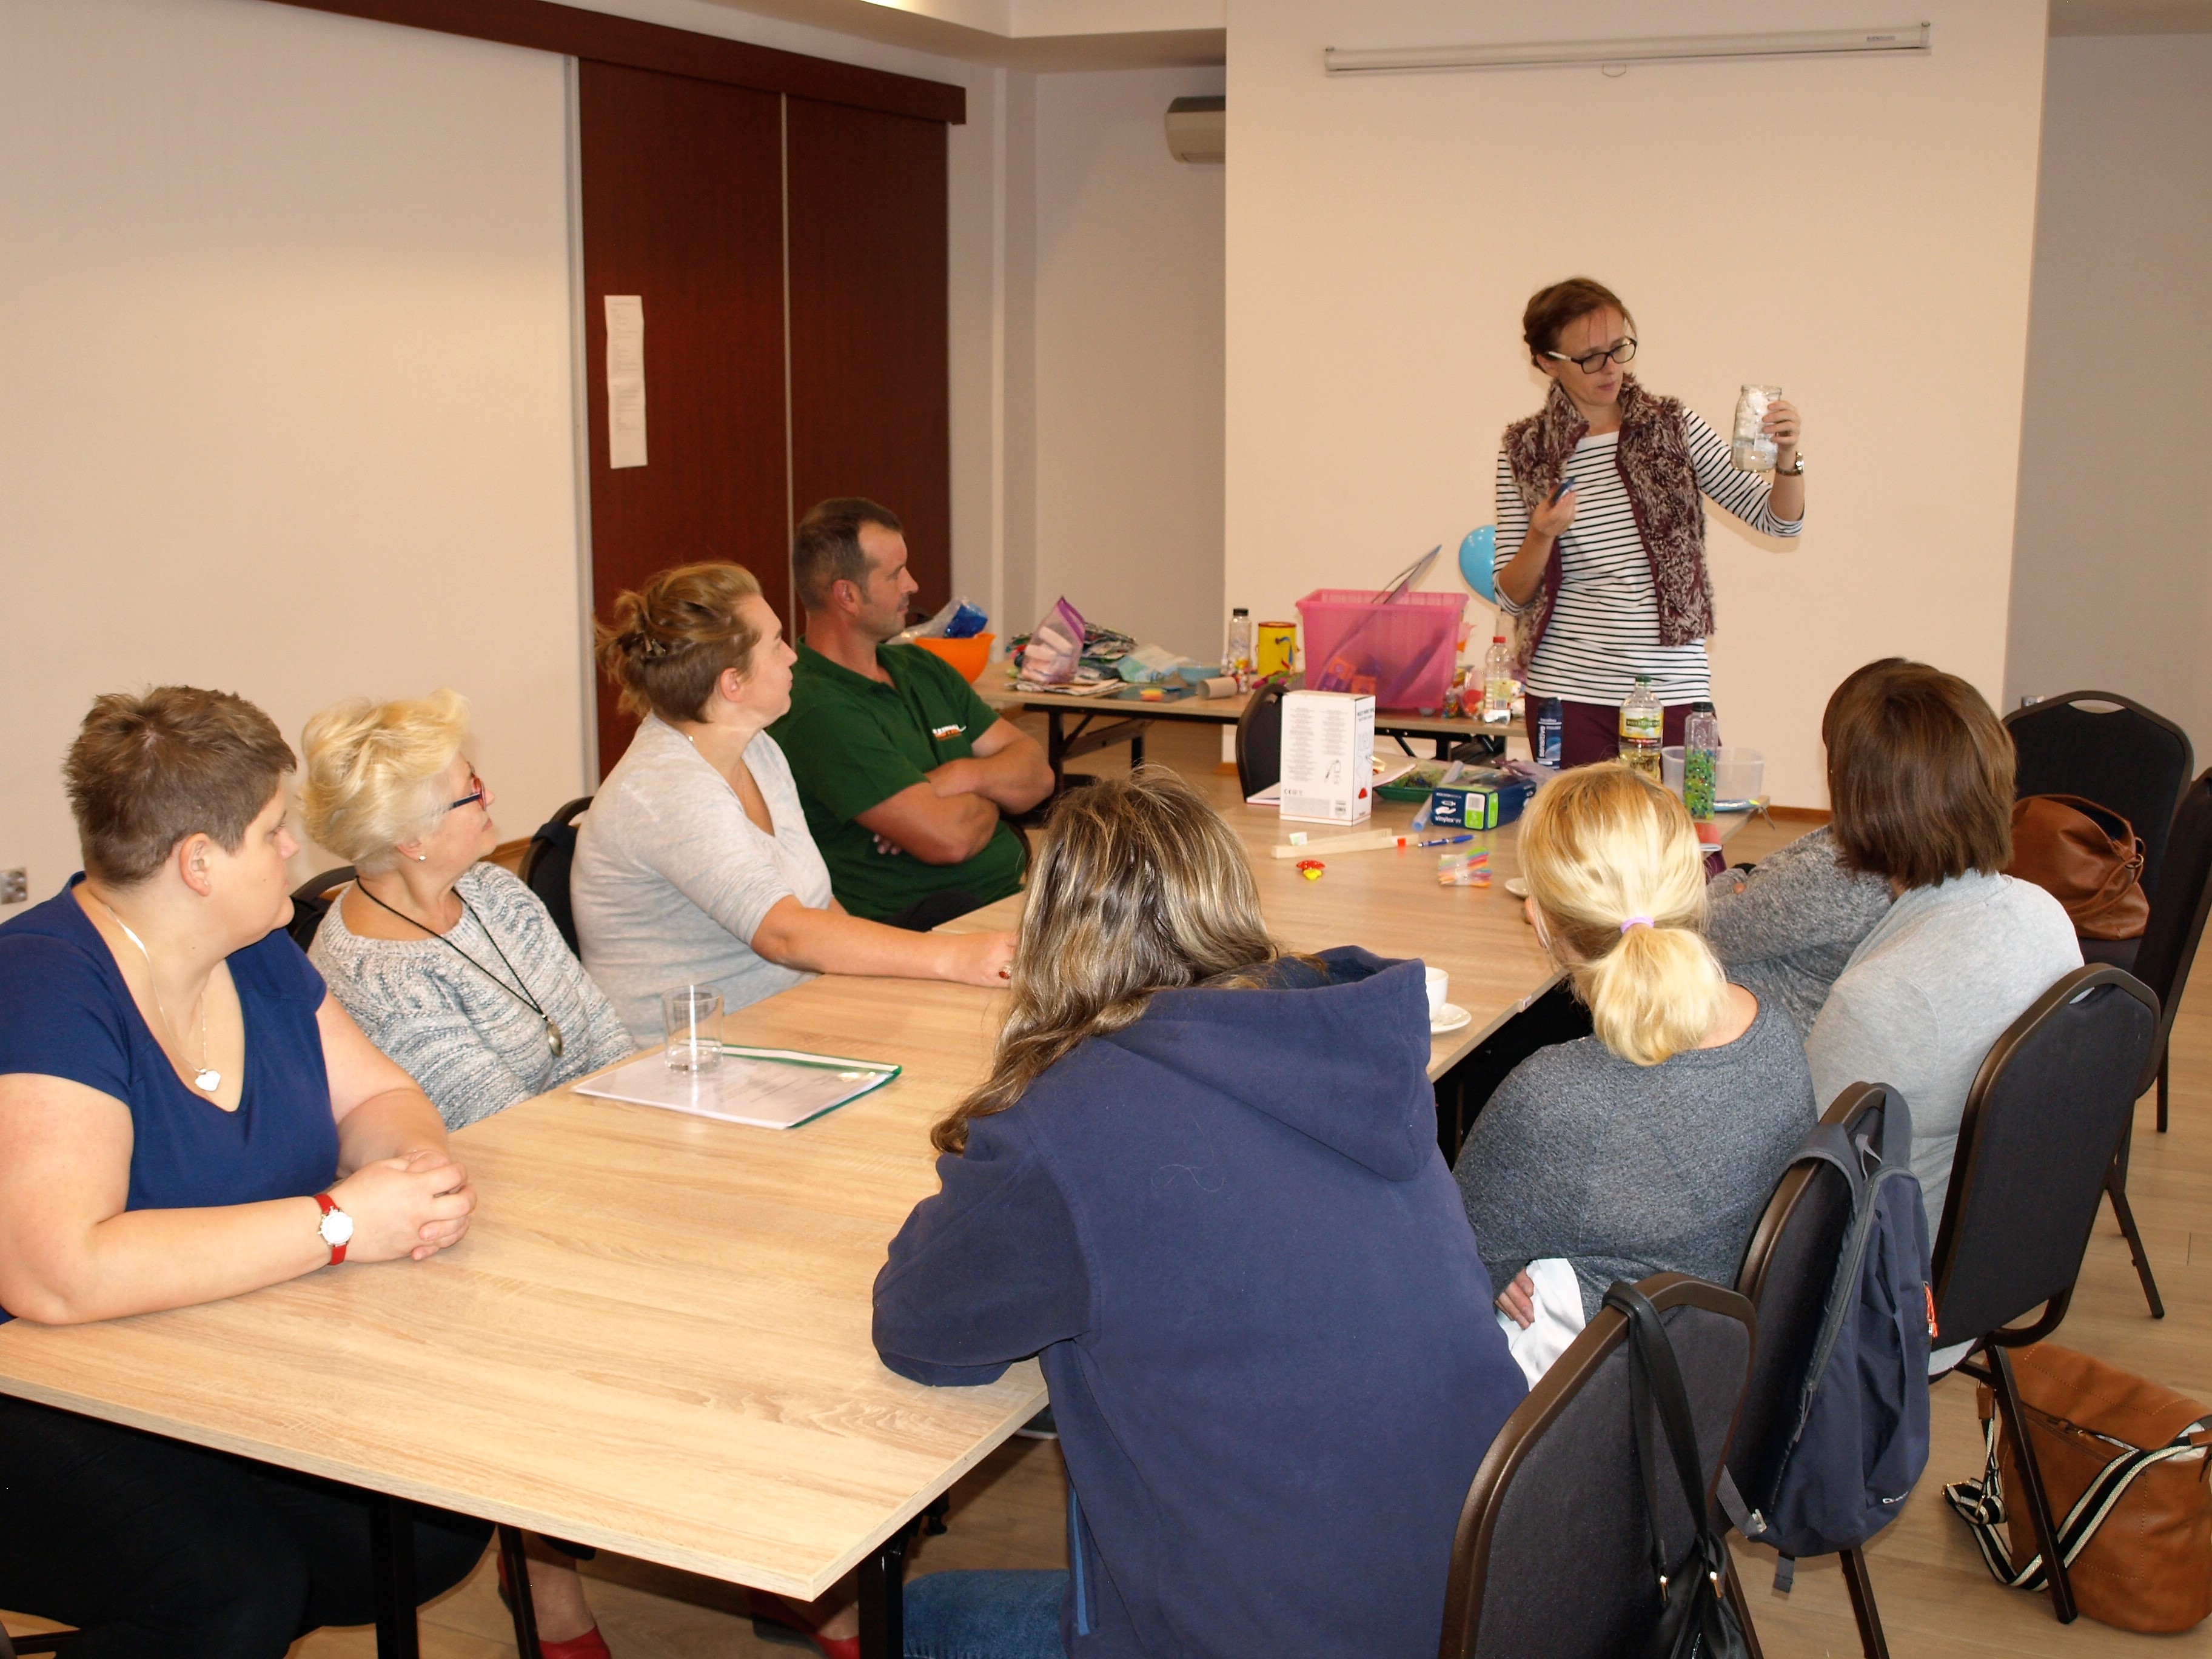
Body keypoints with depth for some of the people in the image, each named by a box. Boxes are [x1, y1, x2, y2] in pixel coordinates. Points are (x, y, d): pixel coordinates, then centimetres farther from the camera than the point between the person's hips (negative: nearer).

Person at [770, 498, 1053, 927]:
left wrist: (965, 776, -8)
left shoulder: (922, 669, 17)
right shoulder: (816, 710, -14)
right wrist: (991, 796, 3)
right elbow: (946, 839, -19)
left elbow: (1037, 773, 13)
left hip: (1013, 891, 9)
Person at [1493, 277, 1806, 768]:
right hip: (1569, 690, 0)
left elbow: (1779, 520, 6)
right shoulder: (1526, 450, 2)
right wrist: (1542, 536, -16)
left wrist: (1786, 456, -13)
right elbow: (1512, 598, 2)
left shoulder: (1673, 426, 4)